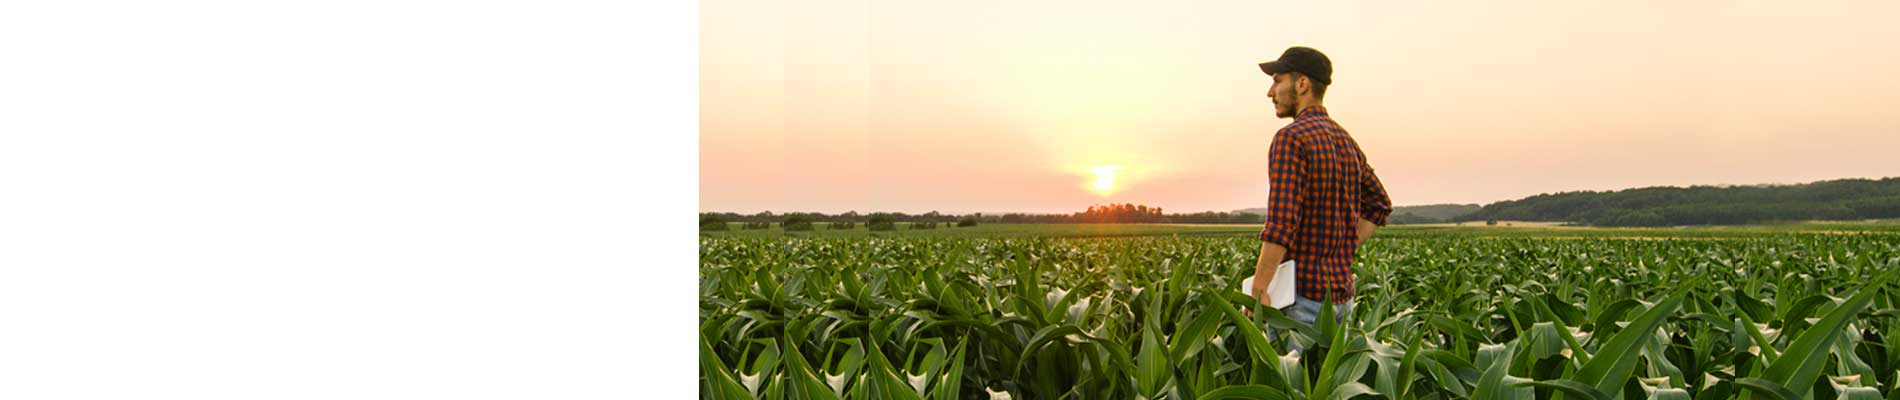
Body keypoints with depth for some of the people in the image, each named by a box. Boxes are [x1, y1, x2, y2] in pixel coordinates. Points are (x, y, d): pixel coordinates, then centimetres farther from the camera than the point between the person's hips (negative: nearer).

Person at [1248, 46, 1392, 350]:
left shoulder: (1291, 139, -13)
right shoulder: (1346, 141, 14)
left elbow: (1281, 222, -21)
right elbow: (1379, 205, 23)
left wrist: (1258, 290, -19)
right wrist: (1342, 253, 17)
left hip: (1301, 294, -8)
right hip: (1341, 294, 8)